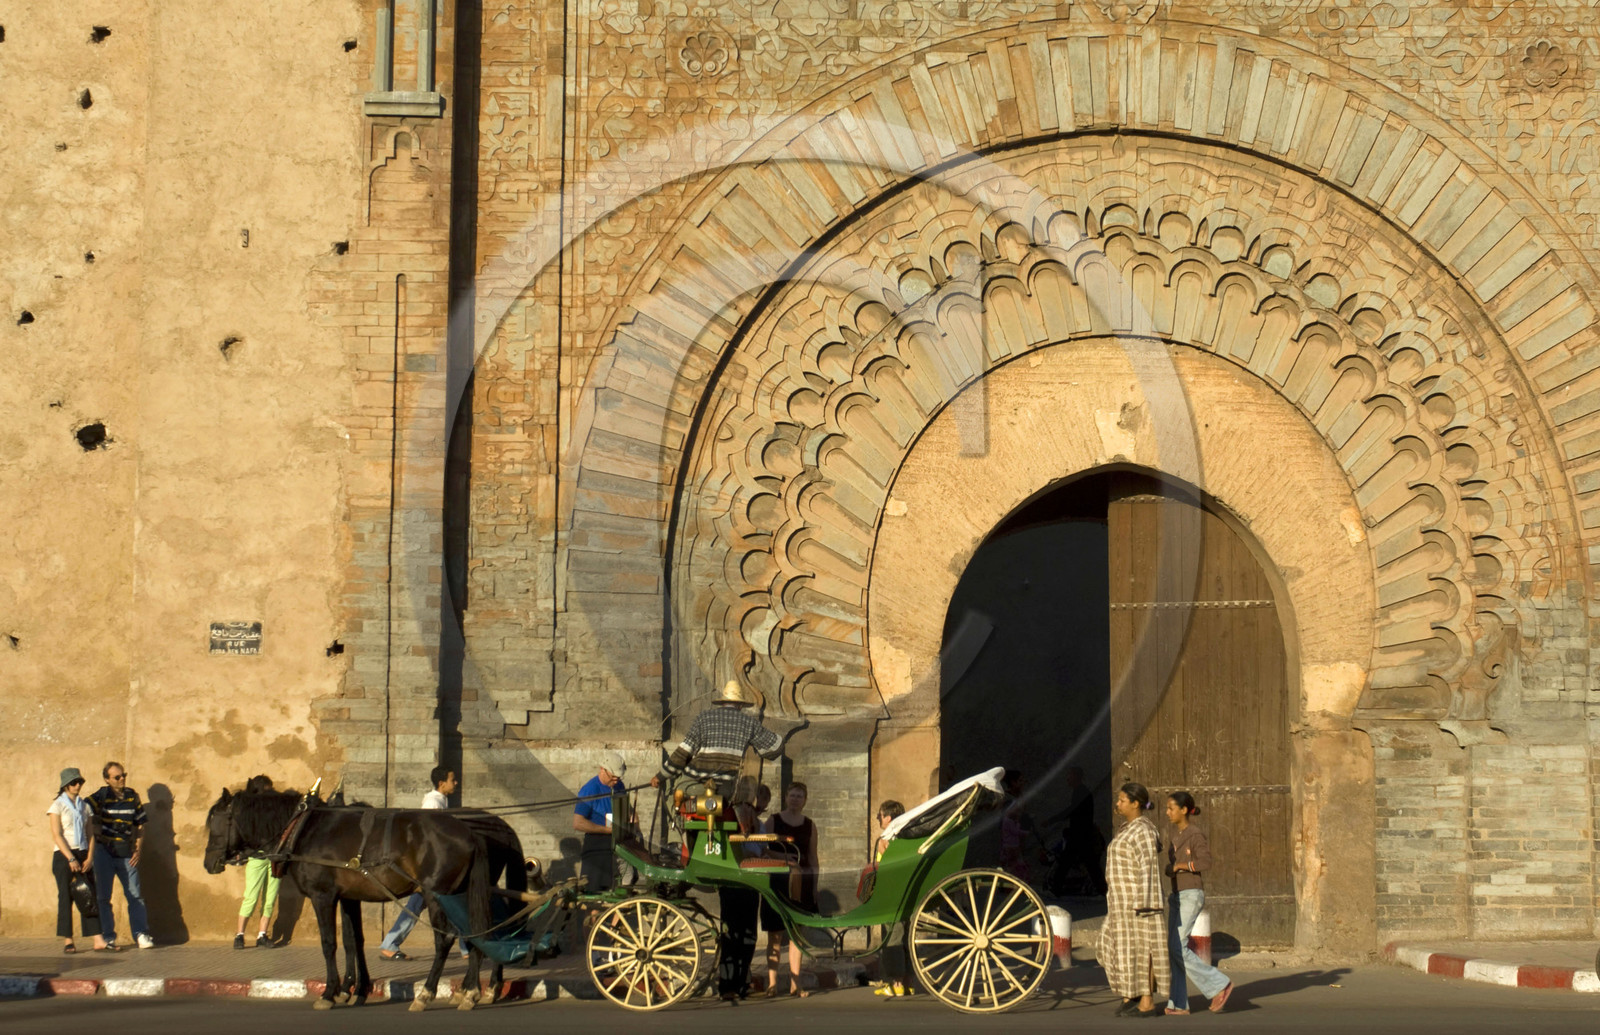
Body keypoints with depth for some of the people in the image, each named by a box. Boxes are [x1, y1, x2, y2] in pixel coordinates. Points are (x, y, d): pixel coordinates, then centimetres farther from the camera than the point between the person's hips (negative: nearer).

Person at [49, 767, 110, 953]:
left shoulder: (85, 806, 12)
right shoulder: (58, 805, -2)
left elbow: (90, 834, 11)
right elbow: (56, 835, -8)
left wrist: (89, 858, -3)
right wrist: (71, 859, -15)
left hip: (83, 855, 4)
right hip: (64, 855, -4)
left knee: (89, 897, -1)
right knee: (66, 897, -2)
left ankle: (98, 941, -6)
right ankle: (68, 942, 4)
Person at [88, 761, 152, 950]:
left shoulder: (133, 797, 7)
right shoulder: (100, 797, -5)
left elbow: (140, 825, 14)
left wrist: (137, 850, 4)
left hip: (127, 854, 3)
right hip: (104, 851, -3)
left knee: (135, 895, 0)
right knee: (103, 896, 0)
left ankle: (141, 934, 3)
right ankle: (108, 937, 7)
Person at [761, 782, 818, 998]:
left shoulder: (809, 825, 10)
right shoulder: (773, 821, 3)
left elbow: (813, 857, 11)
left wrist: (815, 886, 7)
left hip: (801, 882, 2)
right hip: (777, 881, -2)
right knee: (775, 934, -2)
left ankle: (795, 984, 9)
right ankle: (772, 983, 1)